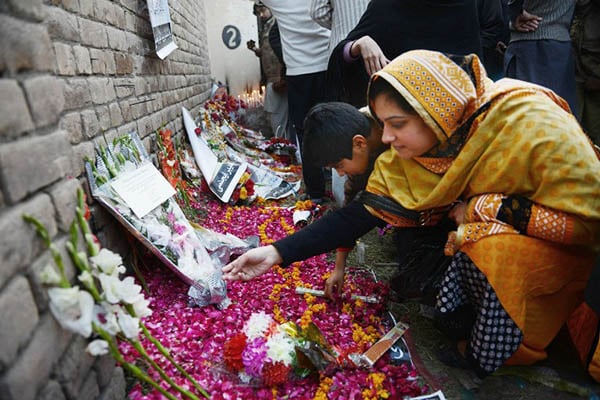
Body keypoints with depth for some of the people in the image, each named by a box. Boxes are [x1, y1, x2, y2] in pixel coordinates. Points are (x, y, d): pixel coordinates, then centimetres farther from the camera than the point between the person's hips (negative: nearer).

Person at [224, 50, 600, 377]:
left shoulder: (531, 124, -31)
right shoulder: (409, 156, -16)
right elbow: (363, 212, -18)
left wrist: (482, 207, -26)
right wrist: (278, 253, -23)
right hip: (492, 235, 4)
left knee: (493, 246, -30)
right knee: (450, 318, -8)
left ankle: (486, 359, -6)